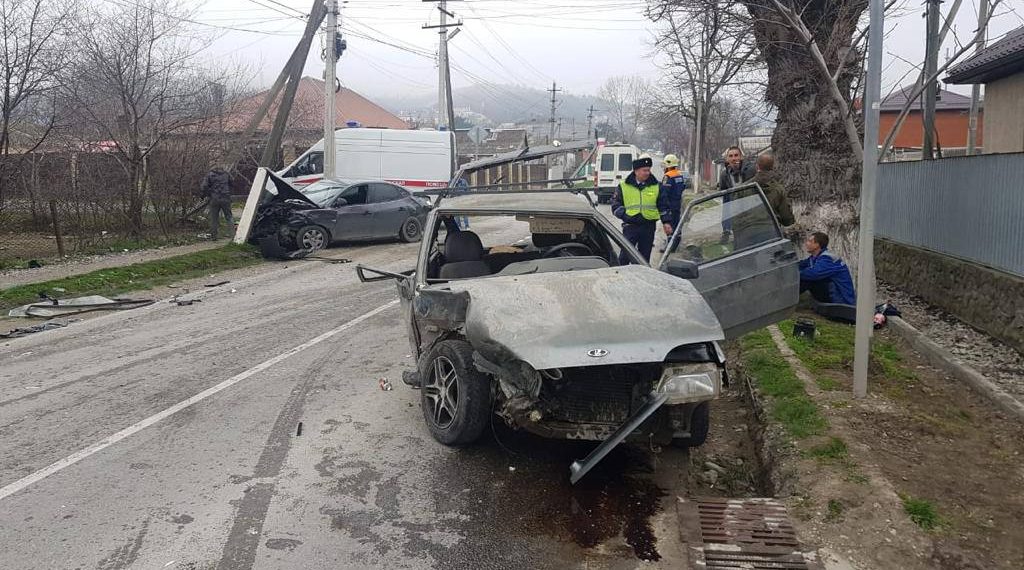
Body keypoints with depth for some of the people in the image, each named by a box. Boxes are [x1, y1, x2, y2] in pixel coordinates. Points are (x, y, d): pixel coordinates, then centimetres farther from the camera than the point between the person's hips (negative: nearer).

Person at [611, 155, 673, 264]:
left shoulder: (656, 186, 7)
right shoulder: (623, 186, 2)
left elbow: (663, 205, 11)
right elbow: (615, 205, 4)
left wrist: (666, 222, 3)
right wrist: (624, 215, -10)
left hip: (649, 227, 2)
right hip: (630, 226, -2)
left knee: (644, 257, 9)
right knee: (625, 256, -6)